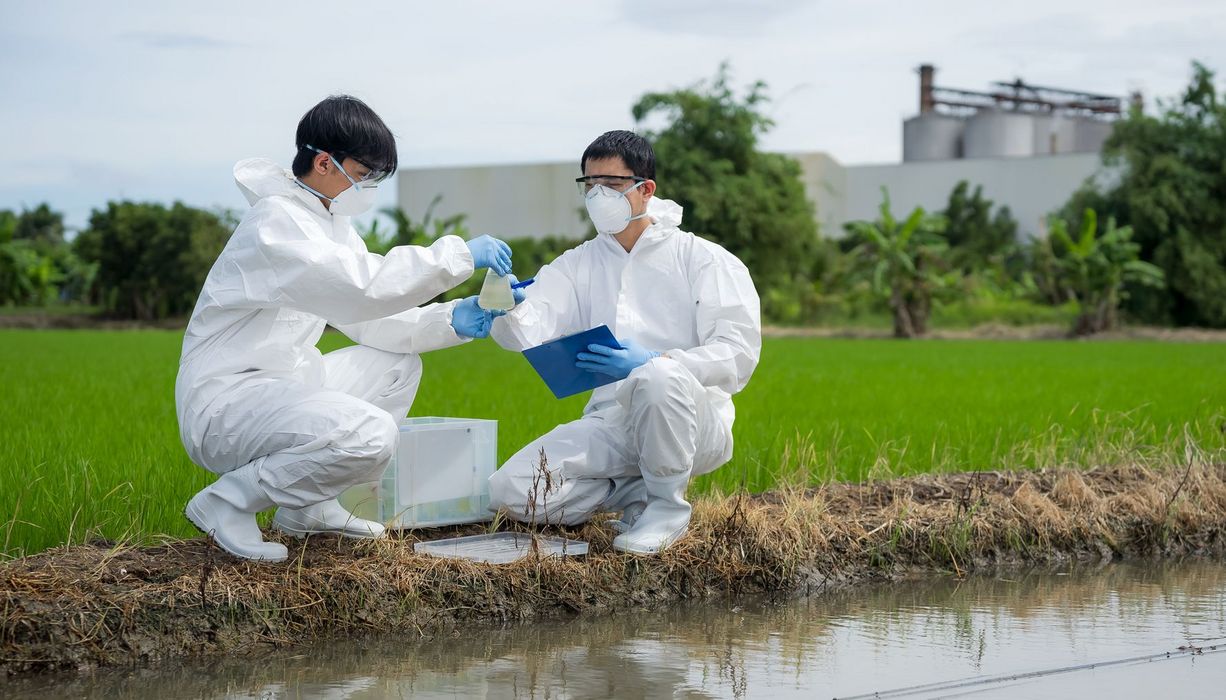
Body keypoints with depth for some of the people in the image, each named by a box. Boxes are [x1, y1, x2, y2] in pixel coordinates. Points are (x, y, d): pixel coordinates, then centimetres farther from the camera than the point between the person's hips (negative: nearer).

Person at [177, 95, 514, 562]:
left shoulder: (328, 222, 14)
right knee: (370, 434, -28)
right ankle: (226, 503, -10)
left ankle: (308, 507, 9)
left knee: (398, 364, 13)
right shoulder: (277, 221, -17)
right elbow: (363, 287, -31)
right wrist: (459, 254, -24)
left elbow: (371, 321, 11)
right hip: (225, 398, -10)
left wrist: (452, 322, -4)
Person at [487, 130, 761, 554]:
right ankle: (638, 491, 5)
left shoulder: (705, 260, 1)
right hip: (609, 421, 5)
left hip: (692, 420, -5)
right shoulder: (578, 264, 14)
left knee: (658, 377, -39)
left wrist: (655, 363, -27)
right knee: (508, 493, -17)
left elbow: (738, 353, -12)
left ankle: (667, 503, -14)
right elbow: (527, 332, -1)